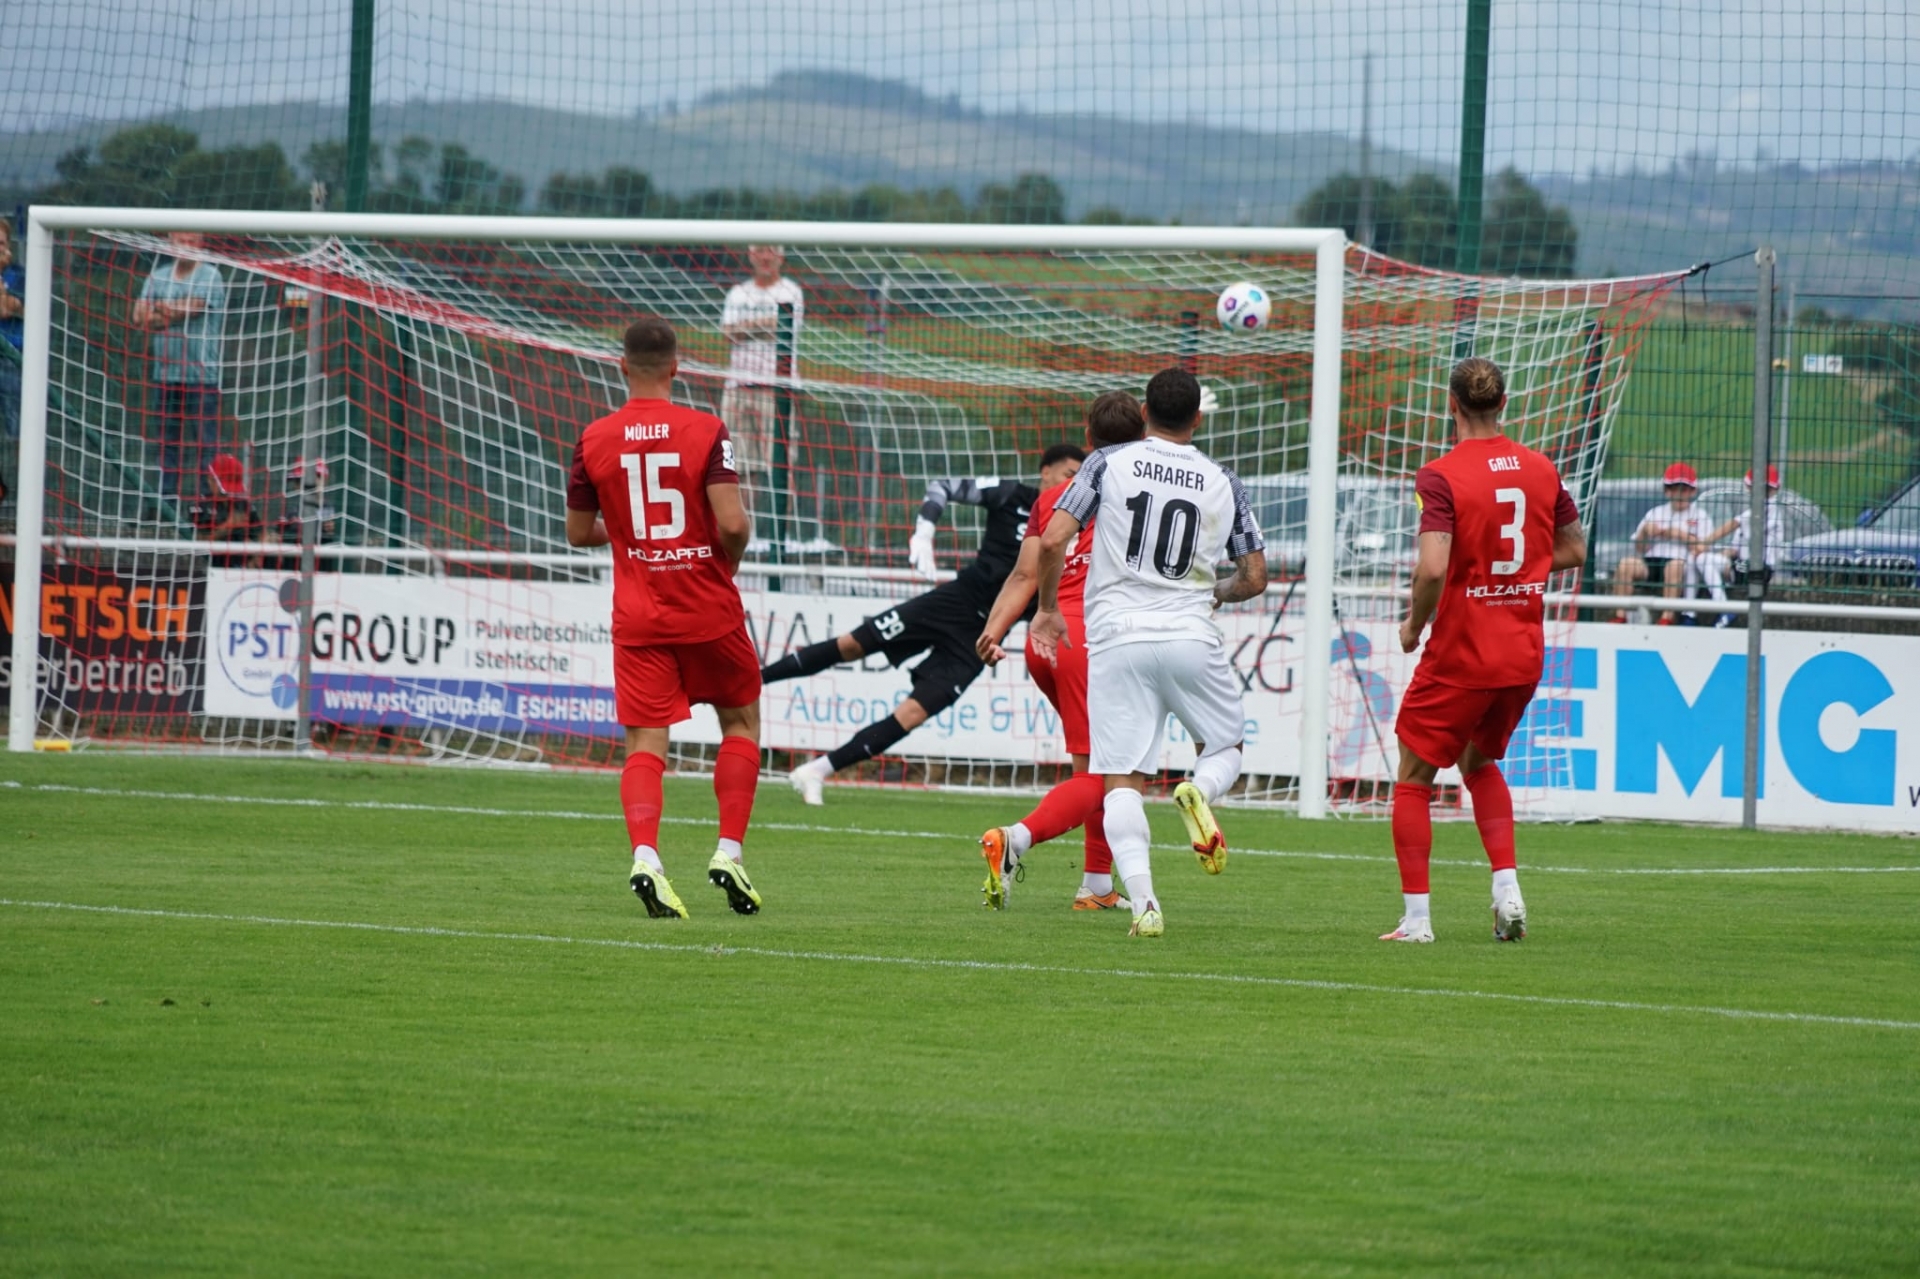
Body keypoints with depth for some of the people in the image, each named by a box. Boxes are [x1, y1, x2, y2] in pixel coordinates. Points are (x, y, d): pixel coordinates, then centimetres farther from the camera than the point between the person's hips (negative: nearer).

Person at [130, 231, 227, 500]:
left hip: (202, 376, -5)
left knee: (204, 442, -8)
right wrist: (174, 313, -10)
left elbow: (188, 309, -14)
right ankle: (167, 496, 11)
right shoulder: (159, 276, 14)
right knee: (167, 443, 7)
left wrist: (159, 309, 1)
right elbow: (140, 316, 4)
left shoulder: (210, 276, -2)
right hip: (165, 374, 5)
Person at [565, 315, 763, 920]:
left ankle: (644, 857, -23)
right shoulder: (706, 431, -9)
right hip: (708, 608, -1)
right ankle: (729, 852, 8)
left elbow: (578, 532, 7)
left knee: (645, 744, -1)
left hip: (637, 616, 1)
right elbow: (732, 523, -17)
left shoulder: (594, 439, -1)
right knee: (740, 720, 18)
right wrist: (729, 558, 5)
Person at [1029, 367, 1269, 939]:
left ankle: (1142, 899, -19)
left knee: (1123, 780, 1)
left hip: (1117, 638, -1)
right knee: (1225, 748, 21)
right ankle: (1199, 792, -16)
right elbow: (1254, 578, 9)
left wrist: (1048, 609, 11)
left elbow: (1052, 541, -5)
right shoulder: (1223, 483, 7)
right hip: (1190, 635, 1)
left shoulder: (1109, 464, 2)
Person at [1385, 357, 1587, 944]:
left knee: (1413, 778, 9)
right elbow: (1573, 549, 14)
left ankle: (1416, 917, 4)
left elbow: (1432, 568, -25)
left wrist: (1414, 623, -8)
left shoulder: (1440, 477, -15)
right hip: (1523, 654, 6)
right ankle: (1507, 888, 10)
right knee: (1479, 762, 27)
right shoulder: (1541, 470, 3)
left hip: (1460, 654, -6)